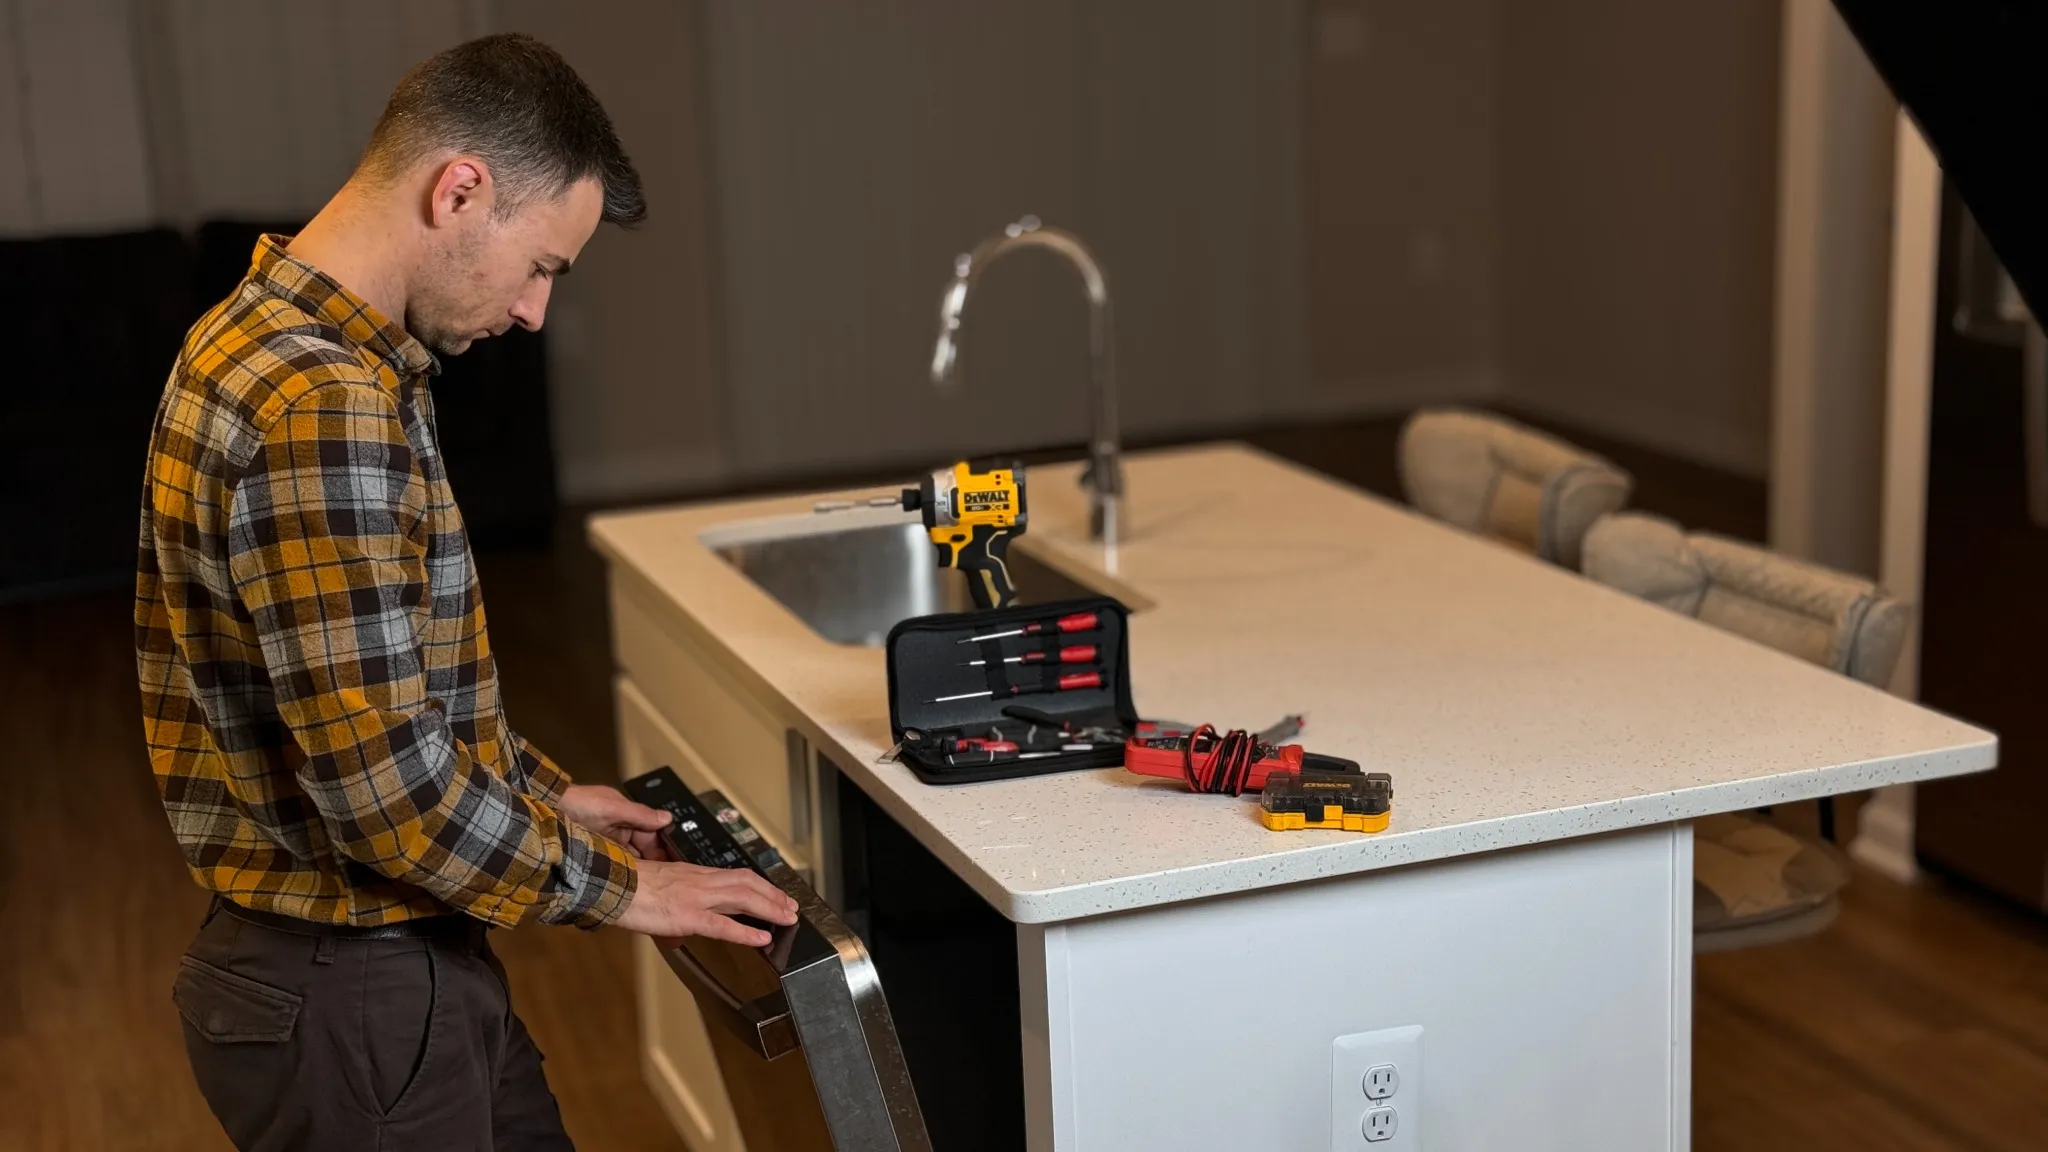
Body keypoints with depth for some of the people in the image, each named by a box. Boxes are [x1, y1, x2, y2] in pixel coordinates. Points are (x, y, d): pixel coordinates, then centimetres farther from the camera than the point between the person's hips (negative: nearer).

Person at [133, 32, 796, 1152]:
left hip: (402, 958, 10)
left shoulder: (269, 340, 9)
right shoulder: (320, 409, -26)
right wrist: (610, 884, -14)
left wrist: (539, 793, 16)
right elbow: (380, 774, -27)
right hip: (351, 997, -10)